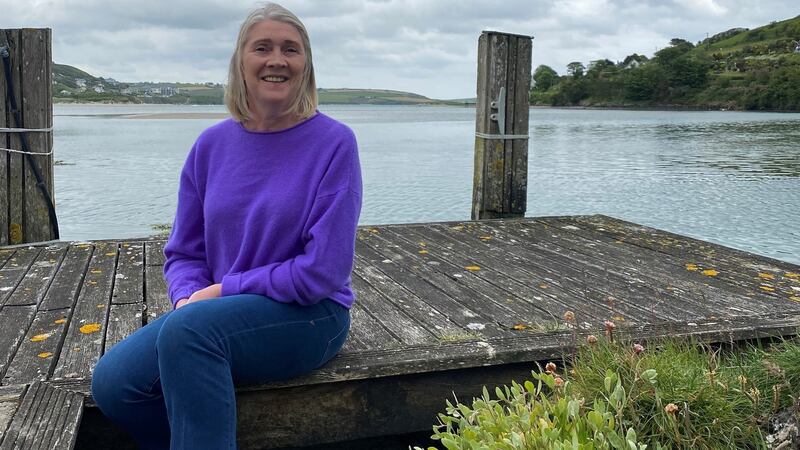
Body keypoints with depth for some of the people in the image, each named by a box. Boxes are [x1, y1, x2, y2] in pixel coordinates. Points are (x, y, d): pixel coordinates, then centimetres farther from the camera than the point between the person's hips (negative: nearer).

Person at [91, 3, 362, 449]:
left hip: (308, 316, -5)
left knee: (187, 329, -32)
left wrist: (222, 290, -12)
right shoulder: (213, 144, 5)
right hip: (215, 314, 5)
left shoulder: (334, 142, -10)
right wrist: (189, 298, -12)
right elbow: (184, 253, 10)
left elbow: (323, 271, -16)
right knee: (112, 383, -15)